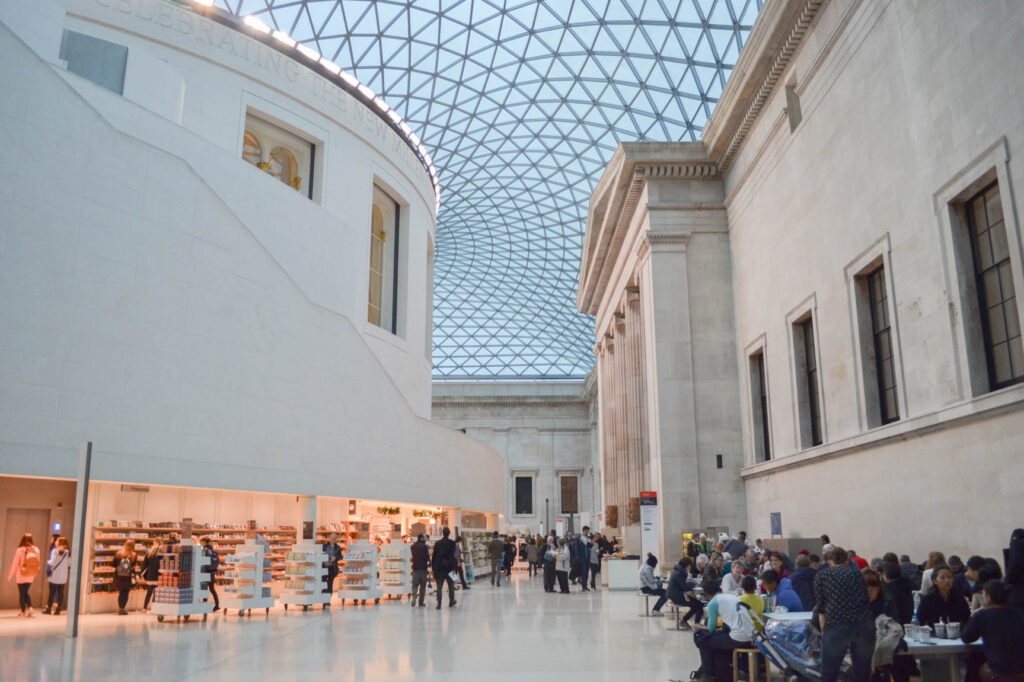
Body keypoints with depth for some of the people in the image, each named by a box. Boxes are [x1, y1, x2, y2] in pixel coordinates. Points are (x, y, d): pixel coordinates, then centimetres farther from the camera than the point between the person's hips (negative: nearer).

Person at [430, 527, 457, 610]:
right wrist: (453, 567, -11)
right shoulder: (452, 543, -7)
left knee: (439, 587, 4)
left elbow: (434, 556, 4)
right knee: (451, 585, 17)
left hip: (438, 568, 2)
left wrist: (433, 567, 9)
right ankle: (451, 601, 26)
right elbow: (452, 556, -12)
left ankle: (439, 604, -4)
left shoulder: (437, 543, 2)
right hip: (448, 567, -2)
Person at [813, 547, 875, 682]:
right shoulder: (857, 573, 24)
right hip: (865, 624, 3)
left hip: (836, 625, -3)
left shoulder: (821, 575, 15)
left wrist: (824, 632, 16)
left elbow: (821, 608, 10)